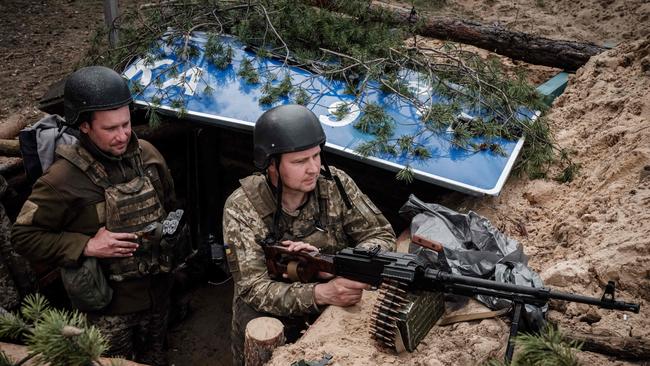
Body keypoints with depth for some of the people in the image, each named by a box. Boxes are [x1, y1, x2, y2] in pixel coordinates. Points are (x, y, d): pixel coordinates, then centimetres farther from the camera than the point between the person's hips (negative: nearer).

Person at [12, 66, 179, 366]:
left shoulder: (147, 154, -6)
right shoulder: (63, 179, -22)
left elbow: (170, 205, 11)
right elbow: (24, 236, -16)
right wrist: (86, 246, -24)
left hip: (156, 288, 5)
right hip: (107, 303, -4)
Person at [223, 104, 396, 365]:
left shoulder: (335, 184, -12)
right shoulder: (242, 208, -19)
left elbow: (383, 237, -9)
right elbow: (254, 289, -24)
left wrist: (331, 261, -28)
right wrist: (321, 293, -40)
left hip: (332, 298, 2)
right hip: (272, 309, -1)